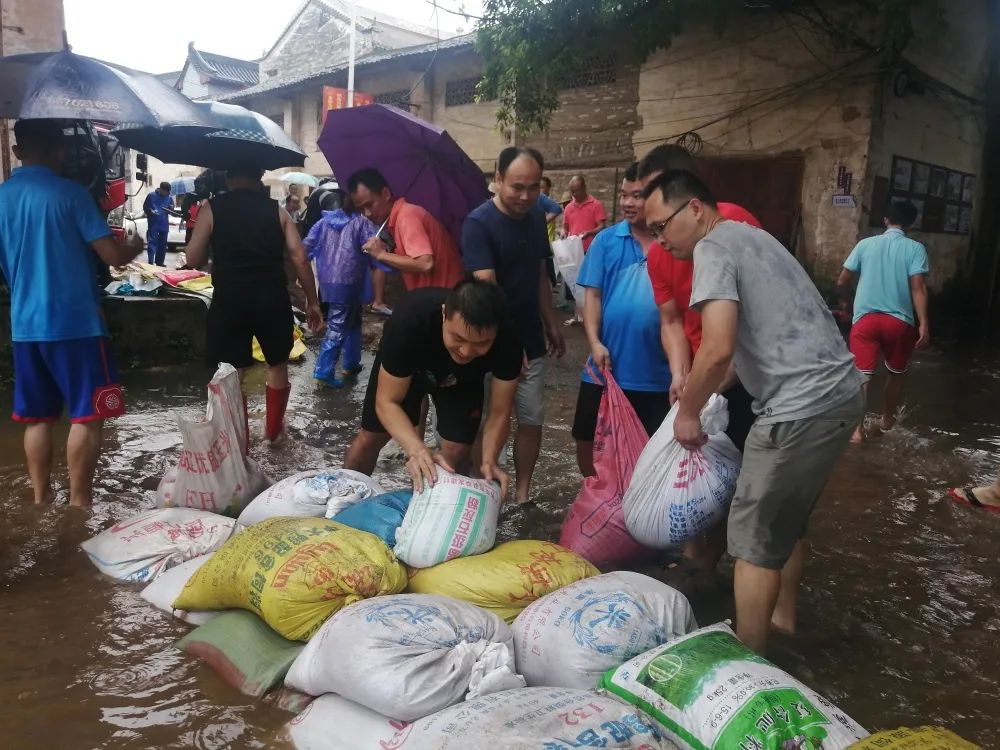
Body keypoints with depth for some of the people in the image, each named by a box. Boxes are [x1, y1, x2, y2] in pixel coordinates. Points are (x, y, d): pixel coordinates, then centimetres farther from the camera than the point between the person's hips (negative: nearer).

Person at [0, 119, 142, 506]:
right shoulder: (69, 193, -9)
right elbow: (113, 256, -11)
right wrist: (137, 247, 9)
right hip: (74, 321, -6)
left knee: (37, 417, 13)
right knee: (87, 416, 0)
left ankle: (41, 498, 20)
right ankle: (78, 502, 2)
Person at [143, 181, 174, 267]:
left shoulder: (169, 198, 7)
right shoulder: (151, 195, -2)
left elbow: (171, 210, 15)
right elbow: (145, 207, 3)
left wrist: (171, 208, -8)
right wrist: (151, 211, -16)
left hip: (164, 225, 4)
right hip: (153, 224, -4)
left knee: (162, 244, 9)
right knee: (152, 242, -9)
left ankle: (160, 262, 19)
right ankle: (151, 262, -12)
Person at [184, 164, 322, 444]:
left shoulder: (212, 208, 4)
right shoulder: (276, 209, 7)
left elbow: (193, 260, 2)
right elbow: (299, 258, 0)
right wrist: (312, 301, 7)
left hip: (229, 300, -1)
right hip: (272, 298, 2)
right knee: (278, 365, 21)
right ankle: (273, 429, 34)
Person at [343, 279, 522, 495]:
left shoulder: (507, 340, -37)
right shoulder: (409, 321, -43)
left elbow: (499, 413, -25)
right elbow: (387, 401, -34)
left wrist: (488, 461, -43)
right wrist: (416, 449, -51)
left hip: (461, 379, 1)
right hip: (405, 366, -1)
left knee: (457, 451, -9)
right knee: (371, 438, 6)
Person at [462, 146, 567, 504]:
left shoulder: (536, 216, 4)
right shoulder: (478, 223, -17)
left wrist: (551, 323, 15)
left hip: (531, 339, 6)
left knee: (532, 420, 10)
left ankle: (522, 493, 24)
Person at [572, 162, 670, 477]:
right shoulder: (606, 240, 0)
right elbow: (592, 295, 0)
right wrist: (595, 342, -13)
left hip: (657, 370, -1)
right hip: (607, 366, 2)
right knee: (588, 440, 13)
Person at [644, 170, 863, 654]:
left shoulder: (713, 247, -11)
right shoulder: (748, 236, 19)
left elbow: (718, 349, -24)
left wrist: (688, 412, -8)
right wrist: (695, 390, 21)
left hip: (802, 409, -10)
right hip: (839, 393, 10)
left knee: (755, 536, 2)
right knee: (788, 520, 24)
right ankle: (782, 618, 41)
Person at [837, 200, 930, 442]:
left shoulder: (865, 244, 6)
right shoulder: (915, 248, 0)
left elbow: (842, 282, 7)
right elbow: (918, 287, -11)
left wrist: (849, 301, 27)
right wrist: (923, 324, -13)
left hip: (865, 318, 0)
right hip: (900, 321, 0)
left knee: (861, 374, -2)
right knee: (897, 373, 21)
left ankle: (857, 427, -13)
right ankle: (887, 419, 34)